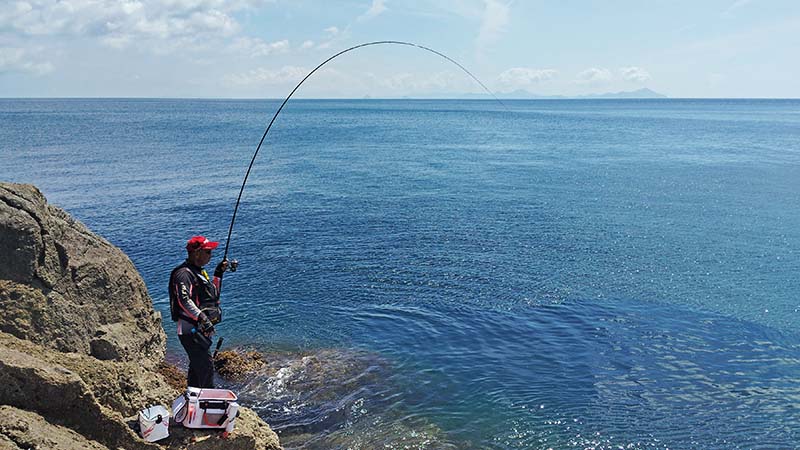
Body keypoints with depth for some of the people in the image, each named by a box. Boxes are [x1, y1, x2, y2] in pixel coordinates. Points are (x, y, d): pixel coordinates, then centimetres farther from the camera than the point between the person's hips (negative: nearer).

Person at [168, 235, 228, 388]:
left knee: (197, 366, 18)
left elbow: (214, 294, 24)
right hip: (190, 330, -11)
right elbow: (184, 300, -28)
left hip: (200, 329, 11)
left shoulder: (199, 271, 18)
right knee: (206, 365, -15)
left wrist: (218, 274, 16)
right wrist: (201, 317, -37)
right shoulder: (184, 274, -14)